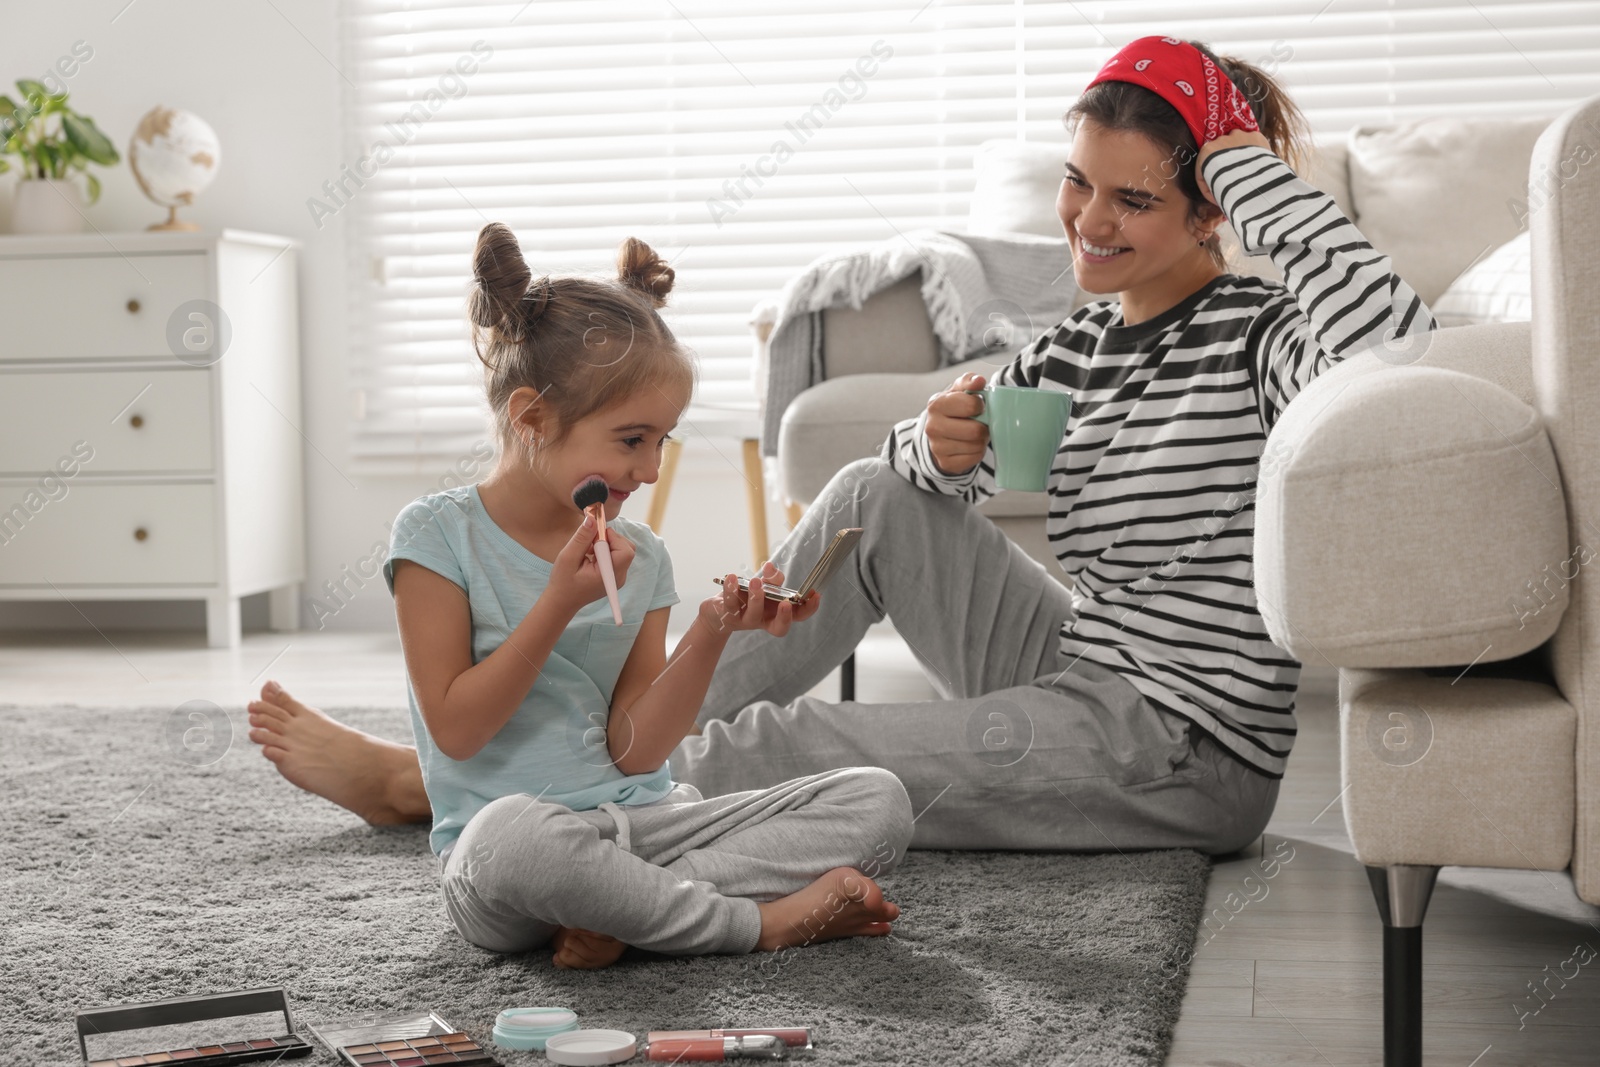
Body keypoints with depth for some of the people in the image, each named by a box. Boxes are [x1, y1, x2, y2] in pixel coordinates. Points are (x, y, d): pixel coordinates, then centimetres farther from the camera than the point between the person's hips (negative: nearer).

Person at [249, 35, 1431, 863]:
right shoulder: (1083, 345, 9)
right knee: (880, 497, 1)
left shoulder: (1252, 336, -14)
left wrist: (1250, 163, -26)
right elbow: (934, 468, 14)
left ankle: (419, 783, 4)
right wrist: (943, 445, -12)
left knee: (782, 748, -11)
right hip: (1085, 682, 7)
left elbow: (1395, 339, -37)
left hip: (1185, 755, -7)